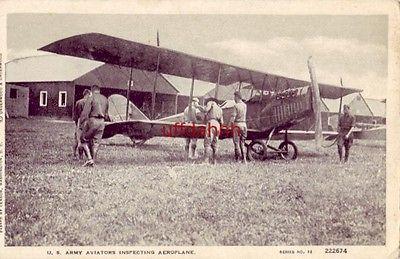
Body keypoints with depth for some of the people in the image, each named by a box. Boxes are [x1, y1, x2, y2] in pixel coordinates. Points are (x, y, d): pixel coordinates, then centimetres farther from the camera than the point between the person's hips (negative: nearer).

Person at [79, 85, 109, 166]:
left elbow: (85, 112, -11)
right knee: (96, 142, 9)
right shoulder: (105, 99, 13)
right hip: (102, 122, 5)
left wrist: (82, 123, -9)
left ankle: (89, 158, -7)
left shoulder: (91, 98, -6)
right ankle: (93, 161, 8)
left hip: (92, 120, -5)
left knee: (84, 139, 6)